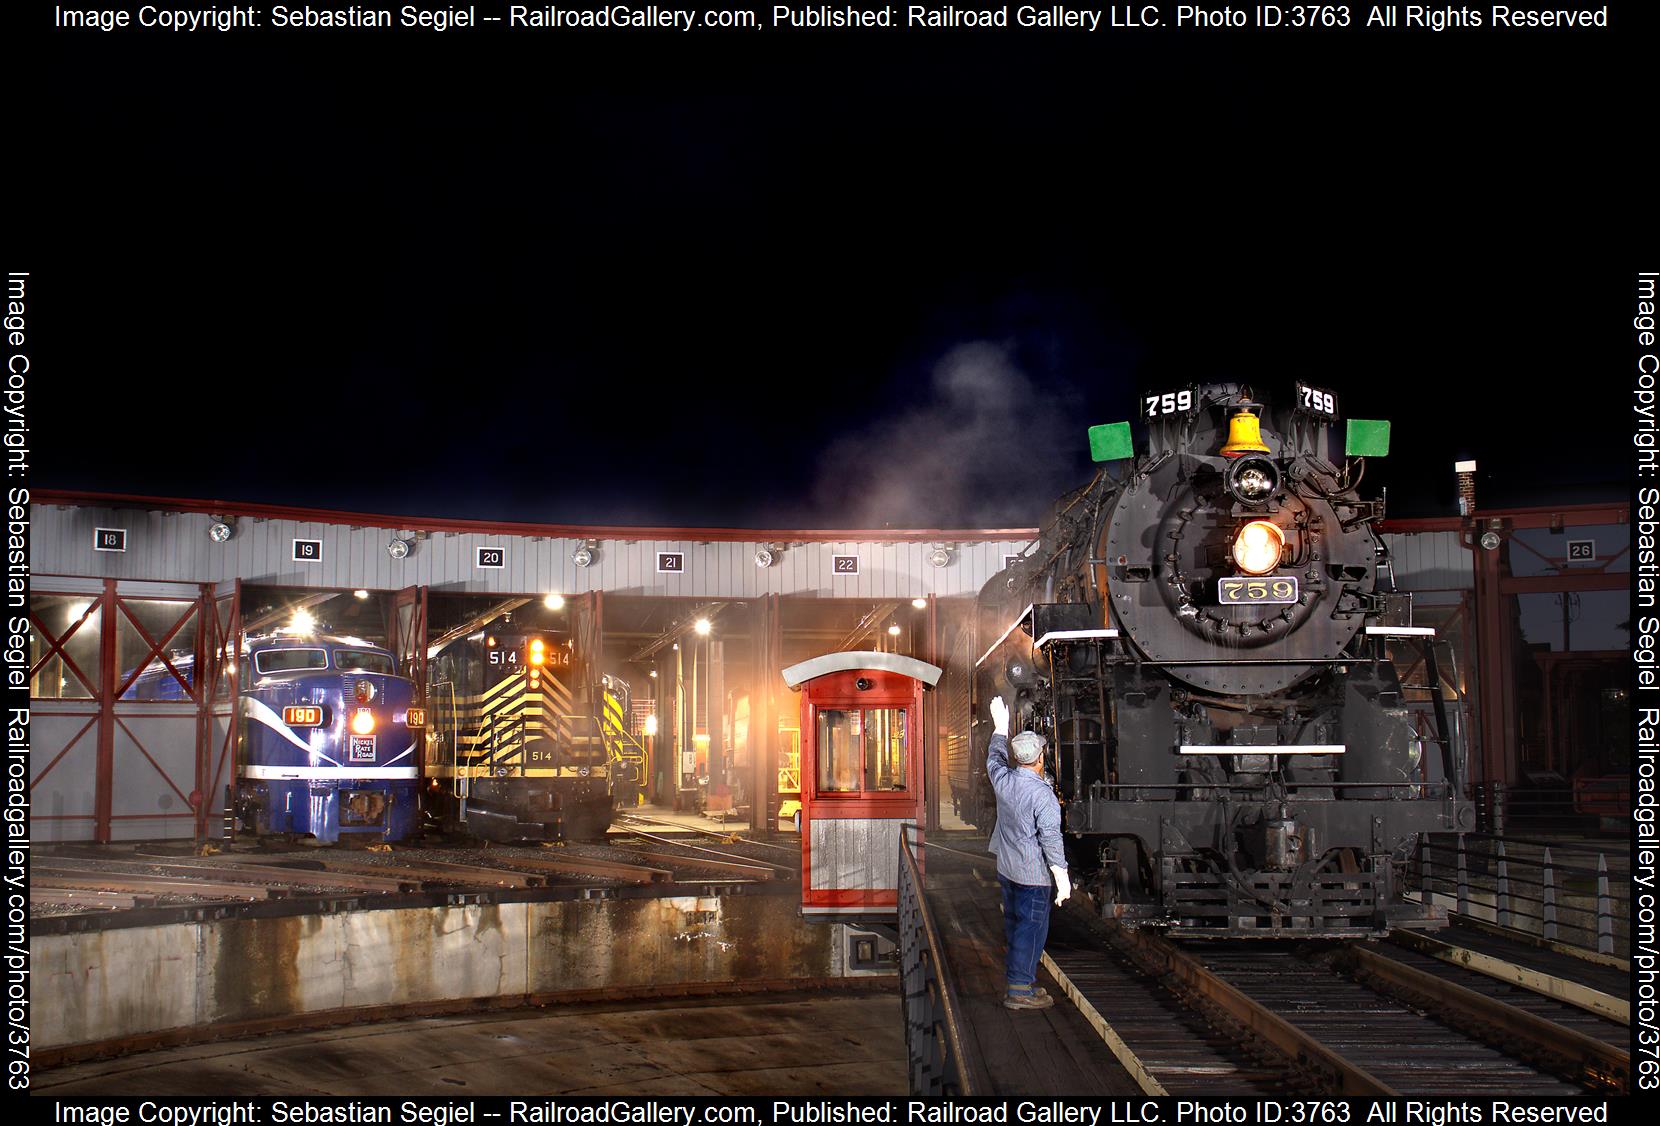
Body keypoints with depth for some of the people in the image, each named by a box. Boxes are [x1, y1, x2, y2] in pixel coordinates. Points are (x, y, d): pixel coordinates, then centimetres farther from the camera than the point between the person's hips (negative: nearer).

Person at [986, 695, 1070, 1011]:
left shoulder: (1003, 780, -1)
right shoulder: (1042, 793, -20)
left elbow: (995, 758, 23)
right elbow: (1051, 838, -21)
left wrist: (1000, 726, 35)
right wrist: (1062, 877, -16)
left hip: (1006, 869, 8)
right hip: (1033, 874, -8)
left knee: (1014, 923, 18)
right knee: (1032, 928, -3)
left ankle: (1017, 978, 27)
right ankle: (1020, 990, -3)